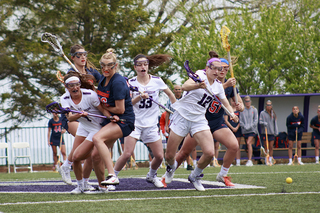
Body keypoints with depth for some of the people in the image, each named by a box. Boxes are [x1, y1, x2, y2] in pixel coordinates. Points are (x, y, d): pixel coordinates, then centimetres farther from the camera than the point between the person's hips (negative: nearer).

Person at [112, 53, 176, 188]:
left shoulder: (156, 81, 0)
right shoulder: (131, 83, -3)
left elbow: (169, 94, 15)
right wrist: (139, 97, -23)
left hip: (151, 125, 2)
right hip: (134, 122, -2)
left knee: (159, 156, 1)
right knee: (127, 153, -17)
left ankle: (151, 176, 29)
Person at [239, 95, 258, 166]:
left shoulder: (254, 109, 6)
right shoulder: (242, 110, 9)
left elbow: (256, 120, 1)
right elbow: (240, 120, 5)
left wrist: (250, 126, -12)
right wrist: (244, 126, -12)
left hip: (252, 130, -3)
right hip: (245, 130, 3)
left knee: (249, 143, -18)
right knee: (248, 145, 6)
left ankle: (250, 160, -23)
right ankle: (249, 161, 12)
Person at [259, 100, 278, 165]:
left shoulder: (273, 114, 11)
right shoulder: (262, 113, 1)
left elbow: (275, 123, 14)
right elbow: (260, 121, -4)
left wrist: (276, 131, 7)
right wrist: (264, 123, -25)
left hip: (272, 132, 3)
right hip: (265, 133, -3)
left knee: (271, 147, 2)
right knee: (266, 147, -3)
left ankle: (270, 160, 8)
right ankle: (266, 160, 2)